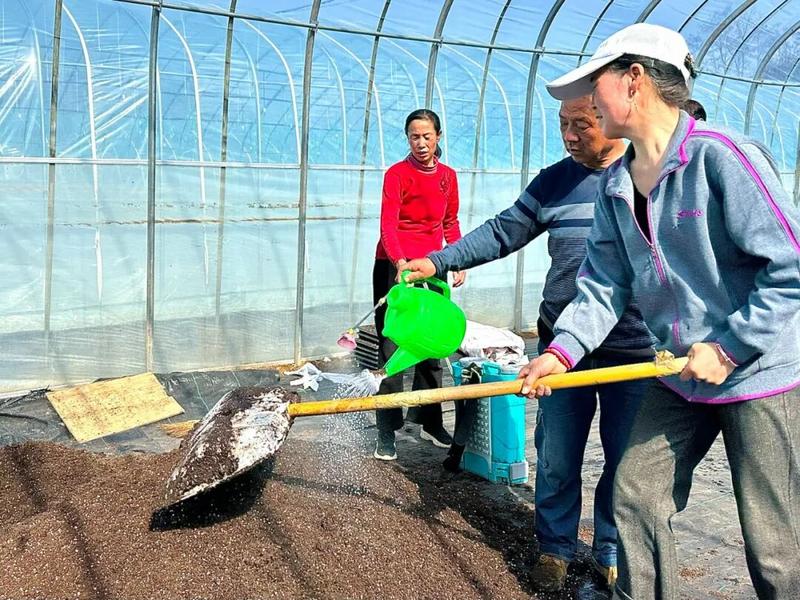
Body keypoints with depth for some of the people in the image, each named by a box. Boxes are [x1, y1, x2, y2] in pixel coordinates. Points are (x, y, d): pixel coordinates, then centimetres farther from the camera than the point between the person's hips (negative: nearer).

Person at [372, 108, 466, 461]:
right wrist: (401, 263, -35)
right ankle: (386, 433, 1)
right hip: (394, 268, -5)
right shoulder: (397, 174, -9)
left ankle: (431, 424, 26)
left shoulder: (448, 176, 9)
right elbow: (387, 225, -20)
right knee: (392, 350, -5)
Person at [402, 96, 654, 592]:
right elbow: (503, 233, 4)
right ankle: (556, 546, 29)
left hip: (638, 351, -2)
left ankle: (612, 551, 31)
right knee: (557, 458, 9)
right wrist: (438, 262, -6)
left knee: (626, 460, 11)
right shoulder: (555, 181, 5)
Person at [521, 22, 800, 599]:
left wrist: (729, 348, -19)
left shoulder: (720, 156, -19)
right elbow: (605, 282, 6)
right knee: (636, 495, 11)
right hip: (681, 375, 7)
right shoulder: (615, 186, 5)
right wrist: (562, 350, -6)